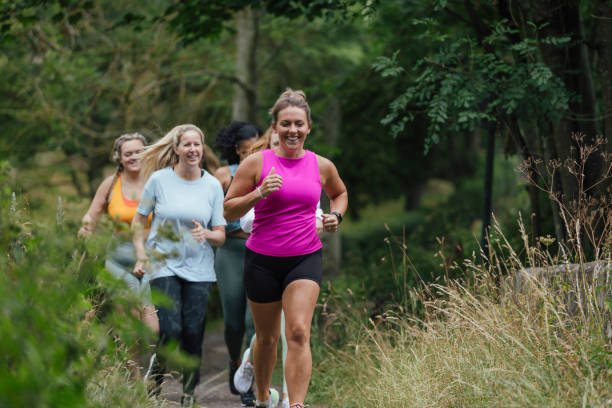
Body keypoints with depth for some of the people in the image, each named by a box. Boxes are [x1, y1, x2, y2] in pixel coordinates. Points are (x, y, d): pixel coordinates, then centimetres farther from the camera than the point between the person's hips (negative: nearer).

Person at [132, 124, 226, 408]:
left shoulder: (213, 186, 4)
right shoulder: (159, 179, 0)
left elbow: (221, 236, 6)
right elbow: (139, 220, 10)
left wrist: (206, 234, -17)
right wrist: (141, 257, 0)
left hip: (199, 269, 2)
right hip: (164, 265, -2)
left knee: (193, 334, -3)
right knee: (170, 331, -13)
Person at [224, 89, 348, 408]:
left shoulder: (322, 166, 3)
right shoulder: (256, 163, -5)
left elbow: (340, 193, 25)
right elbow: (228, 210, -4)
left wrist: (335, 215, 5)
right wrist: (259, 193, -20)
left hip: (305, 259, 1)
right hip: (262, 260, 0)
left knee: (298, 333, -16)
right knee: (267, 336, 12)